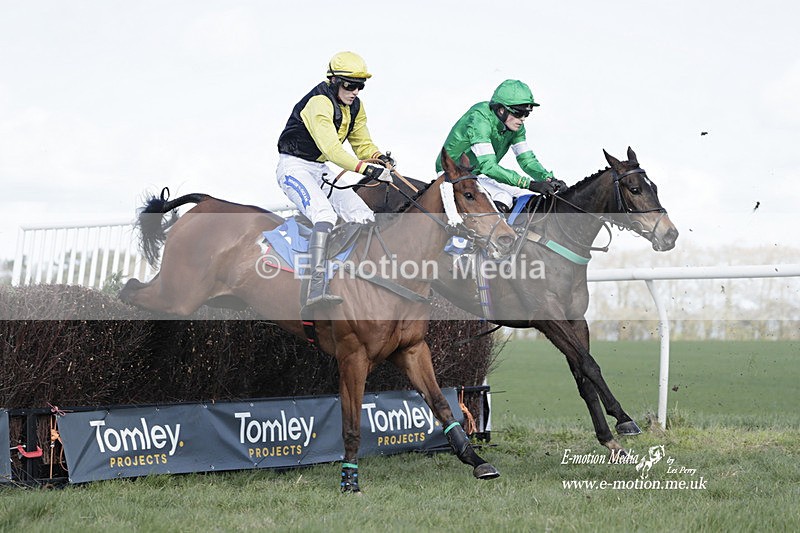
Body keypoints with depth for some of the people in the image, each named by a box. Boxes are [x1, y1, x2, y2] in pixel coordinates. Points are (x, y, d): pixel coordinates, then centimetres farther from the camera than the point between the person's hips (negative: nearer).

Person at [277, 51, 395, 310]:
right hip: (294, 167, -9)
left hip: (320, 171, 9)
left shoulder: (355, 106, 5)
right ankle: (317, 286, -42)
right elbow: (331, 148, -34)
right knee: (325, 214, -32)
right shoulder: (319, 102, -23)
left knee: (364, 218, -1)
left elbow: (362, 143, 10)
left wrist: (379, 157, -13)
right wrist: (366, 169, -43)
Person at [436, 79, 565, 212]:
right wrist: (529, 184, -45)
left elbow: (527, 159, -2)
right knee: (502, 199, -31)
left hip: (481, 175, 9)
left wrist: (549, 179, -24)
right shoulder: (479, 119, -30)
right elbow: (488, 166, -39)